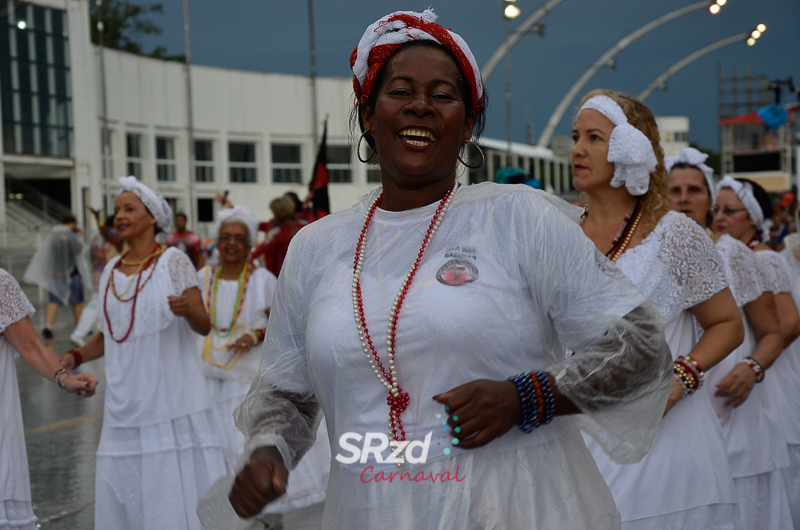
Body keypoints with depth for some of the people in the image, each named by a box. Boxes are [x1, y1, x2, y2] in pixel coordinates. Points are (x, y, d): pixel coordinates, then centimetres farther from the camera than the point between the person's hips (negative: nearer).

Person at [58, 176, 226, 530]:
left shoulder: (173, 262, -3)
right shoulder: (110, 271, 12)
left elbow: (204, 326, -7)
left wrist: (188, 309, -28)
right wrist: (75, 357, 4)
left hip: (170, 401, -5)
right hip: (126, 404, 5)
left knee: (176, 488, -6)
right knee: (122, 494, 4)